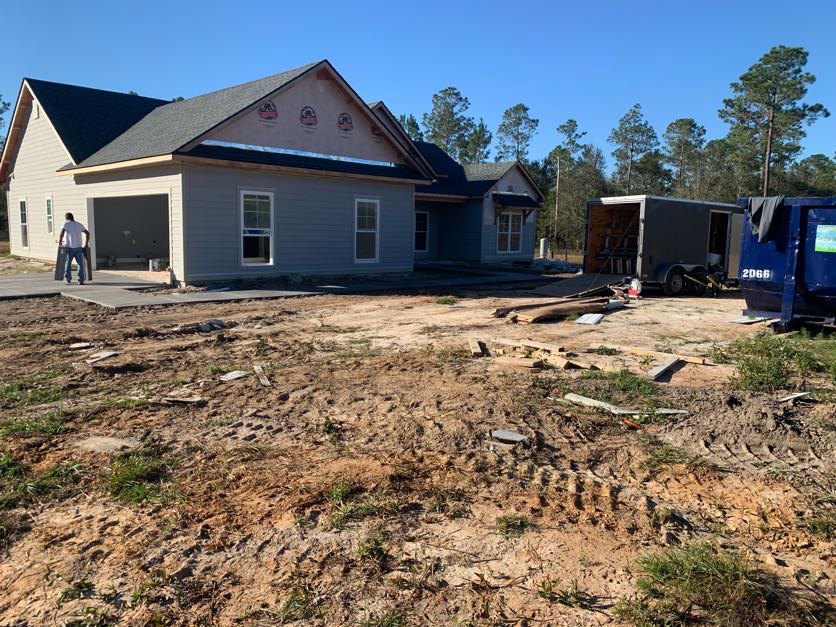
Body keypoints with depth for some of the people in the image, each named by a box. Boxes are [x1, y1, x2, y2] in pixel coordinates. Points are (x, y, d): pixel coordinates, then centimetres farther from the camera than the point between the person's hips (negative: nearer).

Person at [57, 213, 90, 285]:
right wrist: (86, 244, 15)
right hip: (78, 247, 3)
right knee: (80, 263, 2)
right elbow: (87, 233, 12)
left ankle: (68, 278, 11)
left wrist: (60, 242, -7)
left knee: (68, 263, 12)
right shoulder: (79, 224, 14)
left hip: (69, 247, -2)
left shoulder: (66, 224, 1)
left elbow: (62, 232, -15)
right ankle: (81, 280, -4)